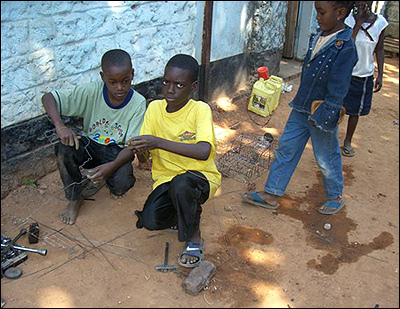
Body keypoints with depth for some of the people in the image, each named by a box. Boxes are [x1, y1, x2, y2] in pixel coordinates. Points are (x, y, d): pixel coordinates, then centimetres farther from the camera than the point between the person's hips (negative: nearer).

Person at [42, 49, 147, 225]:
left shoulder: (138, 103, -18)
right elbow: (48, 98, -16)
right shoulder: (91, 92, -17)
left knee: (121, 184, -31)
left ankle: (113, 184, 11)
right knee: (64, 147, -29)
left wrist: (112, 166, -38)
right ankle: (74, 198, -5)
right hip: (89, 146, 2)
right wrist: (60, 126, -35)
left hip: (117, 152, -2)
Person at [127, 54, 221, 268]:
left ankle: (194, 238, -10)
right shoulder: (155, 108, -2)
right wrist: (140, 149, -28)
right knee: (149, 220, -22)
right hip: (166, 177, 4)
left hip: (201, 177, -3)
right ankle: (185, 214, 12)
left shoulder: (200, 110, -15)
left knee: (181, 184, -38)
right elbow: (145, 152, -3)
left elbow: (203, 151, -33)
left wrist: (159, 142, -38)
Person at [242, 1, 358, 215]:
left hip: (323, 115, -8)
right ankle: (271, 194, 21)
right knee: (286, 148, 11)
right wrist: (301, 104, 18)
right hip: (301, 109, 8)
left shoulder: (345, 47, -20)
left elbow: (337, 91, -20)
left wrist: (321, 117, -20)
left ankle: (336, 197, 34)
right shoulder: (318, 37, 4)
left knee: (326, 159, 9)